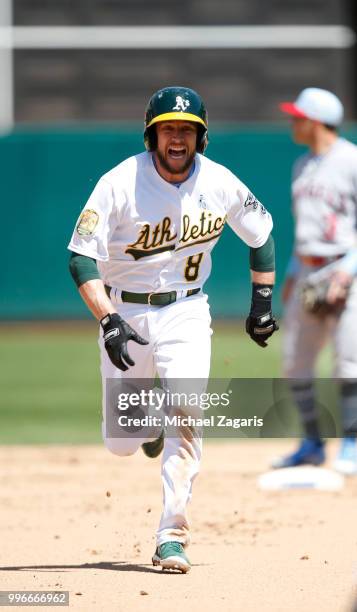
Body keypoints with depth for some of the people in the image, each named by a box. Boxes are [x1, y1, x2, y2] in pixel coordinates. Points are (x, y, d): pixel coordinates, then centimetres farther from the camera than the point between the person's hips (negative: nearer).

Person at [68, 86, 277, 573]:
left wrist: (263, 300, 7)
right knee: (121, 442, 3)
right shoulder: (120, 184, -16)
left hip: (185, 312, 1)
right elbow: (82, 259, -19)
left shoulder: (220, 185, -7)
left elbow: (262, 232, 12)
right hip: (124, 310, 0)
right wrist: (109, 321, -30)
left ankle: (172, 537, -15)